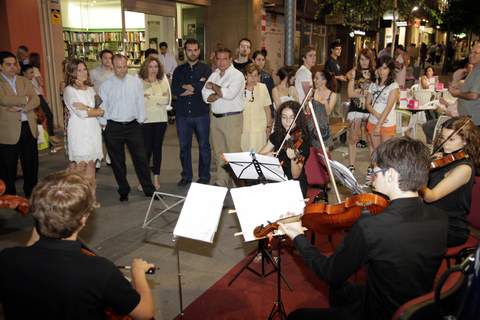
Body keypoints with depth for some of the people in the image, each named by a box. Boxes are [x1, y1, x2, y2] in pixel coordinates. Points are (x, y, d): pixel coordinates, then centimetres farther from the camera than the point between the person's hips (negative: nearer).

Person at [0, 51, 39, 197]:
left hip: (29, 127, 5)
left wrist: (20, 108, -15)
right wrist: (25, 99, -10)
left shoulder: (24, 81, 11)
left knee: (31, 163, 13)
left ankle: (31, 193, 28)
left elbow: (36, 100, 0)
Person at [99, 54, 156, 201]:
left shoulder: (136, 82, 1)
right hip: (113, 127, 0)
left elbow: (140, 102, 5)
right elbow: (103, 107, 4)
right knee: (117, 161, 9)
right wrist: (104, 124, 0)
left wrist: (140, 120, 2)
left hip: (133, 125, 0)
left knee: (141, 158, 1)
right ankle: (123, 191, 24)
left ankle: (149, 189, 12)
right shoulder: (106, 85, 0)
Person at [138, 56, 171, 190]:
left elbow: (168, 100, -2)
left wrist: (149, 97, -9)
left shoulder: (163, 79, 8)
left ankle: (156, 177, 18)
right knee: (146, 149, -3)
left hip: (161, 119, 3)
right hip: (145, 119, -3)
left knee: (157, 148, 9)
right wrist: (159, 97, -12)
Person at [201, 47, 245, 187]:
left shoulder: (237, 75, -6)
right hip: (215, 117, 7)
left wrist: (213, 87, -6)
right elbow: (206, 96, 3)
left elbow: (229, 94, -21)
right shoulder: (214, 75, 13)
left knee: (233, 152, -6)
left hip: (232, 118, -7)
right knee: (218, 152, 12)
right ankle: (221, 181, 21)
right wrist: (221, 94, -15)